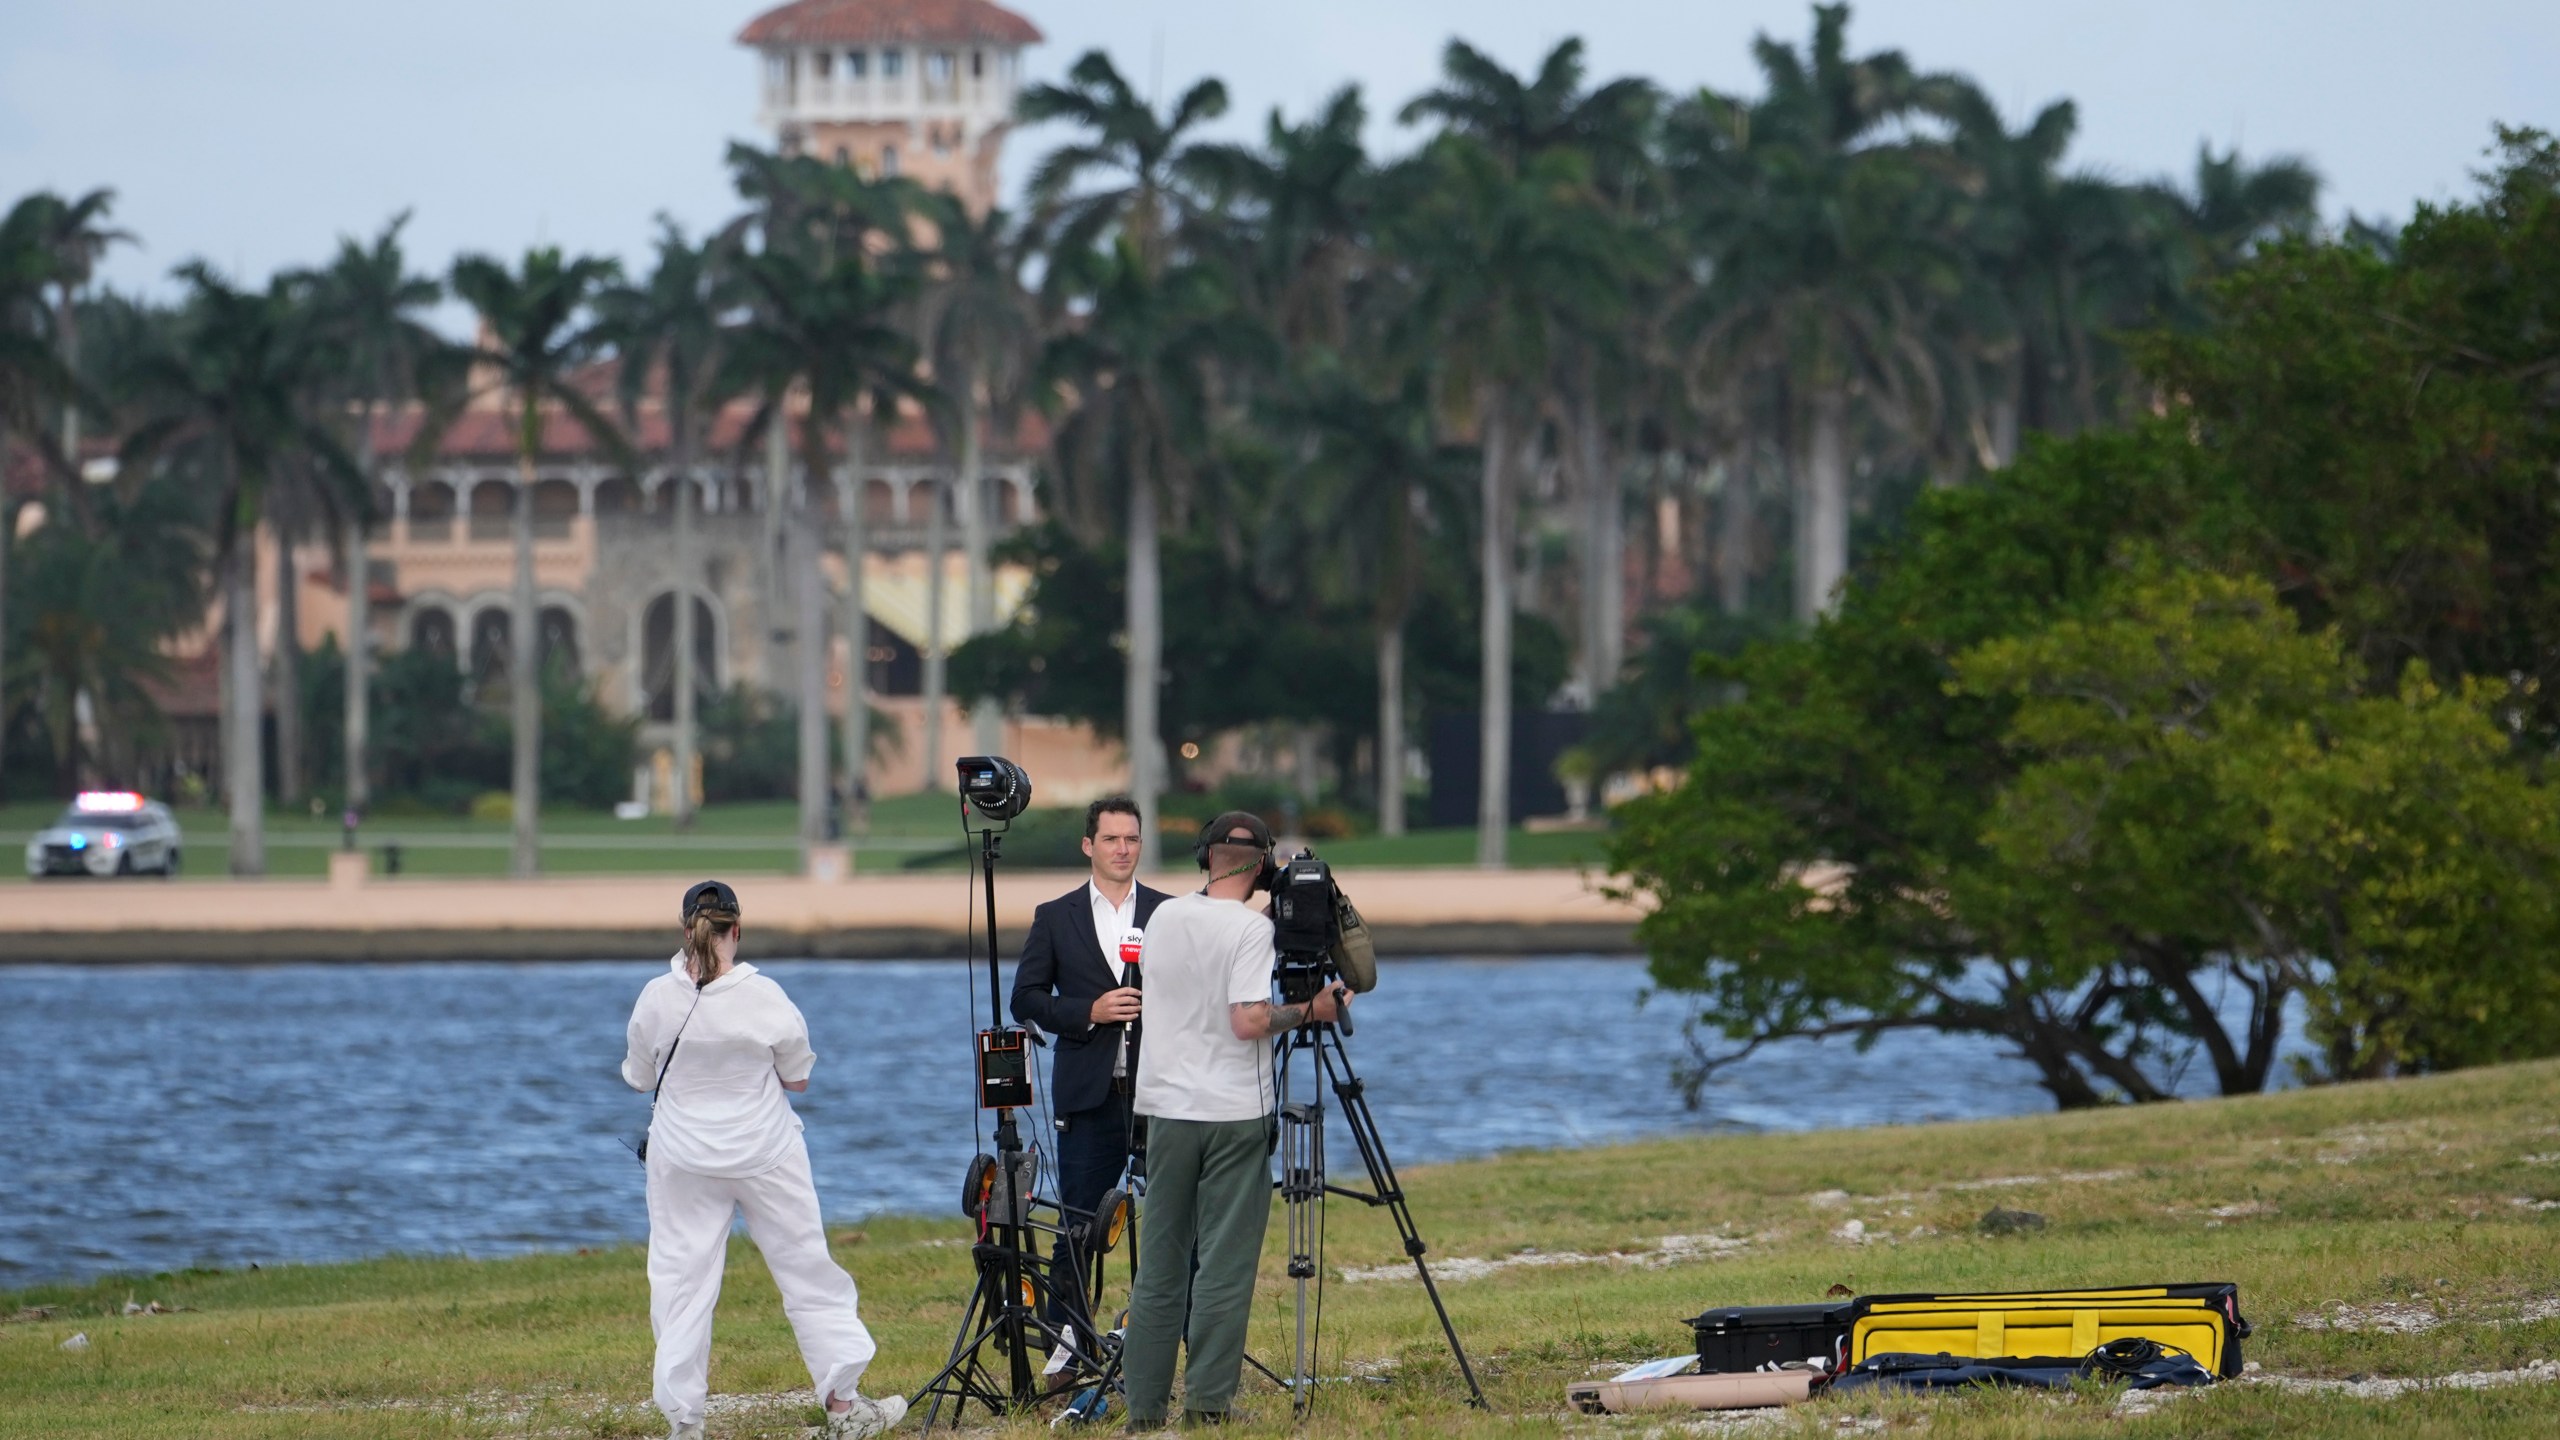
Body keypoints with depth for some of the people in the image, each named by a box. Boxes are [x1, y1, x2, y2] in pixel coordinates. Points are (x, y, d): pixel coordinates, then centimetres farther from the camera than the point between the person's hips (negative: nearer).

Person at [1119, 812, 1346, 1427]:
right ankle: (1208, 1400, -4)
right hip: (1234, 1113, -5)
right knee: (1225, 1263, -1)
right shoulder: (1250, 927, -11)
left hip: (1167, 1107, 5)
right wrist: (1309, 1010, -4)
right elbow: (1249, 1021, -19)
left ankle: (1144, 1404, 8)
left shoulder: (1163, 917, 7)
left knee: (1160, 1266, 8)